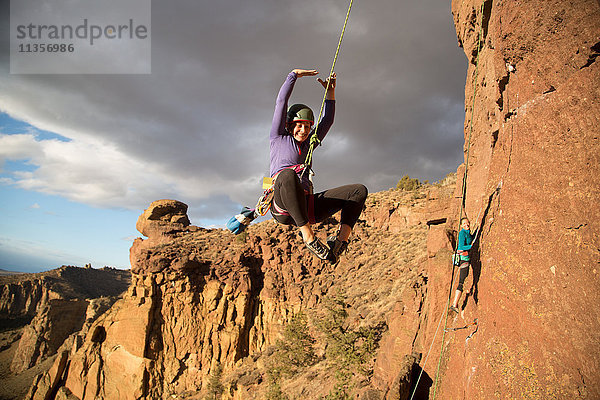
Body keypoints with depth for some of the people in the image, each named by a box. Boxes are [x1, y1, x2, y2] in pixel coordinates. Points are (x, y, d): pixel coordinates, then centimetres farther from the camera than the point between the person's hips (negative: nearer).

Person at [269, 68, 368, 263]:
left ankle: (340, 240, -25)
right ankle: (308, 236, -36)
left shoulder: (308, 145, 29)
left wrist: (330, 93, 25)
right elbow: (281, 102, 12)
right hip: (283, 207, -5)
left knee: (359, 190, -9)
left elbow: (327, 121, 31)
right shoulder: (279, 138, 15)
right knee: (287, 175, -42)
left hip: (307, 205, 5)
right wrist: (294, 74, 17)